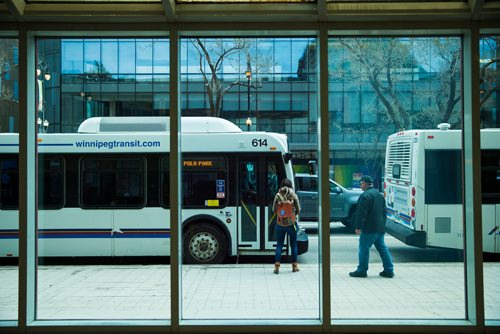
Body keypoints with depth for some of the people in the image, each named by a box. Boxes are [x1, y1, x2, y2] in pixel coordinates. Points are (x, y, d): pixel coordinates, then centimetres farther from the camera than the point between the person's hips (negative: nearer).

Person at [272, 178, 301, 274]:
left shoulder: (278, 195, -4)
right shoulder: (294, 196, -6)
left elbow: (274, 209, 0)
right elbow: (298, 210, -2)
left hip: (280, 223, 1)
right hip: (291, 223, -1)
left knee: (279, 244, 7)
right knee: (293, 244, 12)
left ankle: (277, 266, -1)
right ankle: (294, 266, 17)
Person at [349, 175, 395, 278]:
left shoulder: (365, 196, -14)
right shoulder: (379, 195, 17)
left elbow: (361, 213, -18)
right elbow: (384, 211, 22)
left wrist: (358, 226, -14)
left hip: (369, 228, -9)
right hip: (380, 227, 9)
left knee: (364, 248, -2)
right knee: (382, 248, 13)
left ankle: (362, 271, 1)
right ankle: (389, 270, 13)